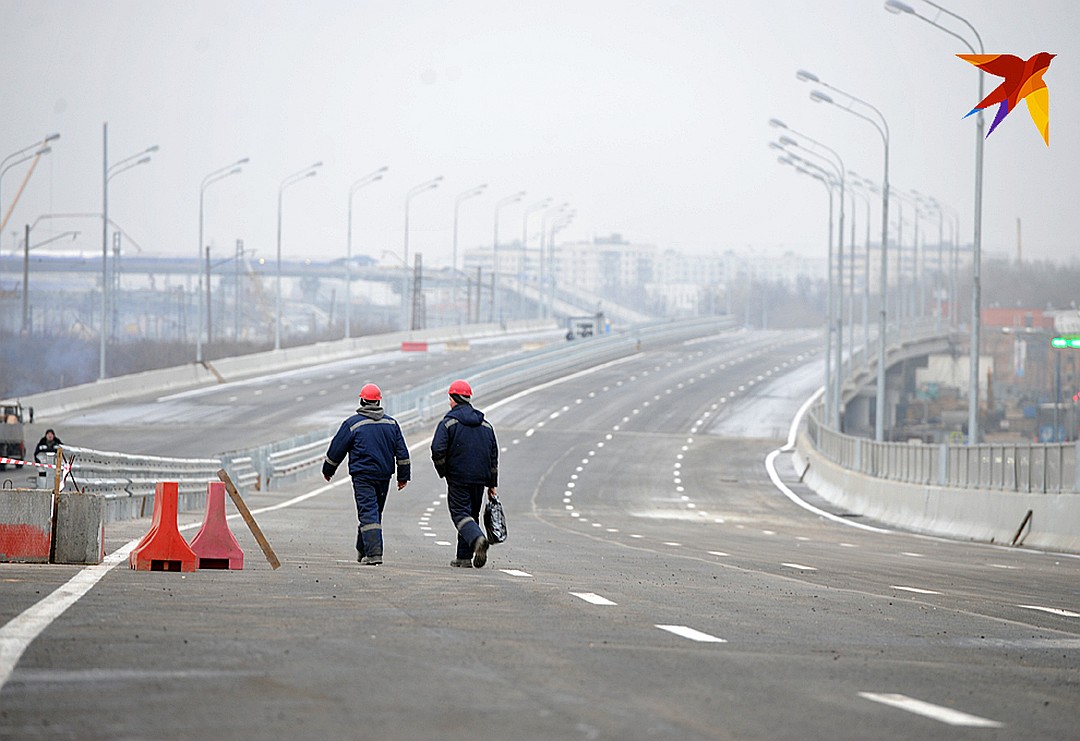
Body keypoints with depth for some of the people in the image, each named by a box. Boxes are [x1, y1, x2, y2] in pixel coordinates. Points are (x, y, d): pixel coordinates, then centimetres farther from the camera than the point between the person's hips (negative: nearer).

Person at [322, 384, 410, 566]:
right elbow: (402, 452, 10)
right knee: (376, 513, 16)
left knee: (368, 513, -8)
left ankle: (373, 553, -20)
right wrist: (403, 476, 17)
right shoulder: (391, 423, 7)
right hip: (384, 475, 5)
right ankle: (362, 550, 28)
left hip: (362, 475, -5)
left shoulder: (352, 424, -6)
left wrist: (328, 470, 16)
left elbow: (337, 449, 1)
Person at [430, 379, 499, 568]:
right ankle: (464, 557, 13)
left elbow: (438, 451, -14)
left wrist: (443, 473, 3)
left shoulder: (449, 422, -5)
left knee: (461, 514, -6)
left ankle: (478, 539, -34)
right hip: (480, 479, 5)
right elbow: (494, 455, 14)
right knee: (472, 514, 13)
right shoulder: (485, 425, 12)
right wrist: (492, 484, 17)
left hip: (458, 478, -5)